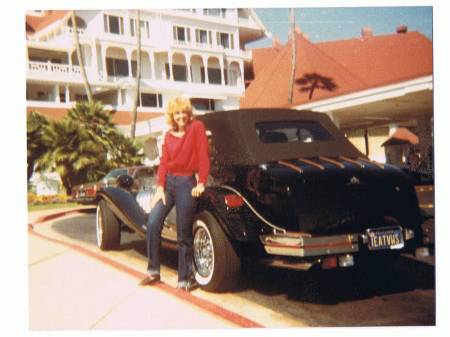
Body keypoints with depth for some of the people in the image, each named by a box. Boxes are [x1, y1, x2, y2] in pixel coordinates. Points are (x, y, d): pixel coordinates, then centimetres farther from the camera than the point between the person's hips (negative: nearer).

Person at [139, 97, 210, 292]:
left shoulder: (197, 127, -2)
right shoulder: (169, 135, 14)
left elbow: (203, 157, -7)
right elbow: (164, 162, 8)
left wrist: (201, 183, -13)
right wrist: (160, 187, -2)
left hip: (187, 183, -5)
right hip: (168, 181, 5)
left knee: (184, 233, -1)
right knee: (153, 223, -6)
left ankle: (185, 279, 11)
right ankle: (153, 271, 8)